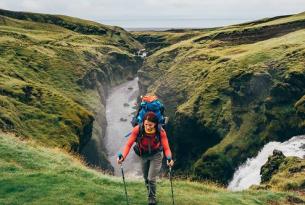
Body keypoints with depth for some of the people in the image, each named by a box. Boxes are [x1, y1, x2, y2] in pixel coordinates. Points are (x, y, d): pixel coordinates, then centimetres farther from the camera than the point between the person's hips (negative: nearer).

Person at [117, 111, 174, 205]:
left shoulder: (161, 132, -29)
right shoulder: (137, 129, -29)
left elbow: (166, 148, -27)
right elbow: (129, 144, -26)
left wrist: (169, 158, -46)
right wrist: (123, 156, -40)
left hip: (156, 155, -2)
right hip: (143, 155, 2)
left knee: (151, 179, -10)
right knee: (146, 179, 16)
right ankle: (151, 196, 43)